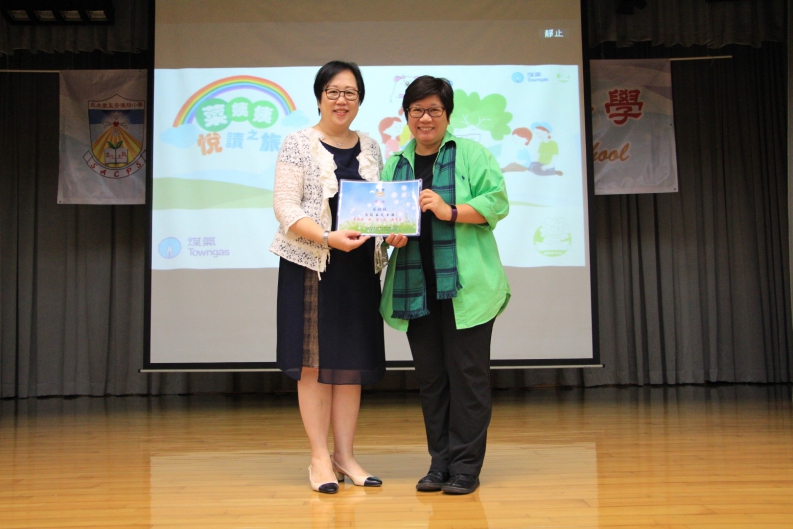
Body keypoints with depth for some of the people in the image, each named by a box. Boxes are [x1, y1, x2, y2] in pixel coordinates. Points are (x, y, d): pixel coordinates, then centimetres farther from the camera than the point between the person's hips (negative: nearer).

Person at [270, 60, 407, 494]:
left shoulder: (370, 148, 12)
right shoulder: (298, 144, -1)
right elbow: (285, 206, -9)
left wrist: (393, 230, -8)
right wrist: (328, 238, -23)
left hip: (360, 266, 4)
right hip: (311, 264, -4)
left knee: (353, 361, 7)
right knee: (314, 360, 0)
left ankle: (344, 454, 17)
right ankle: (319, 457, 10)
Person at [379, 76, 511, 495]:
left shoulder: (471, 154, 4)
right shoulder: (394, 165, 18)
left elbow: (497, 202, -5)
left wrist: (450, 211, -17)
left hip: (465, 286, -4)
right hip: (415, 290, 4)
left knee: (467, 374, -1)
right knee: (430, 377, 9)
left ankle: (465, 466, 9)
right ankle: (440, 463, 20)